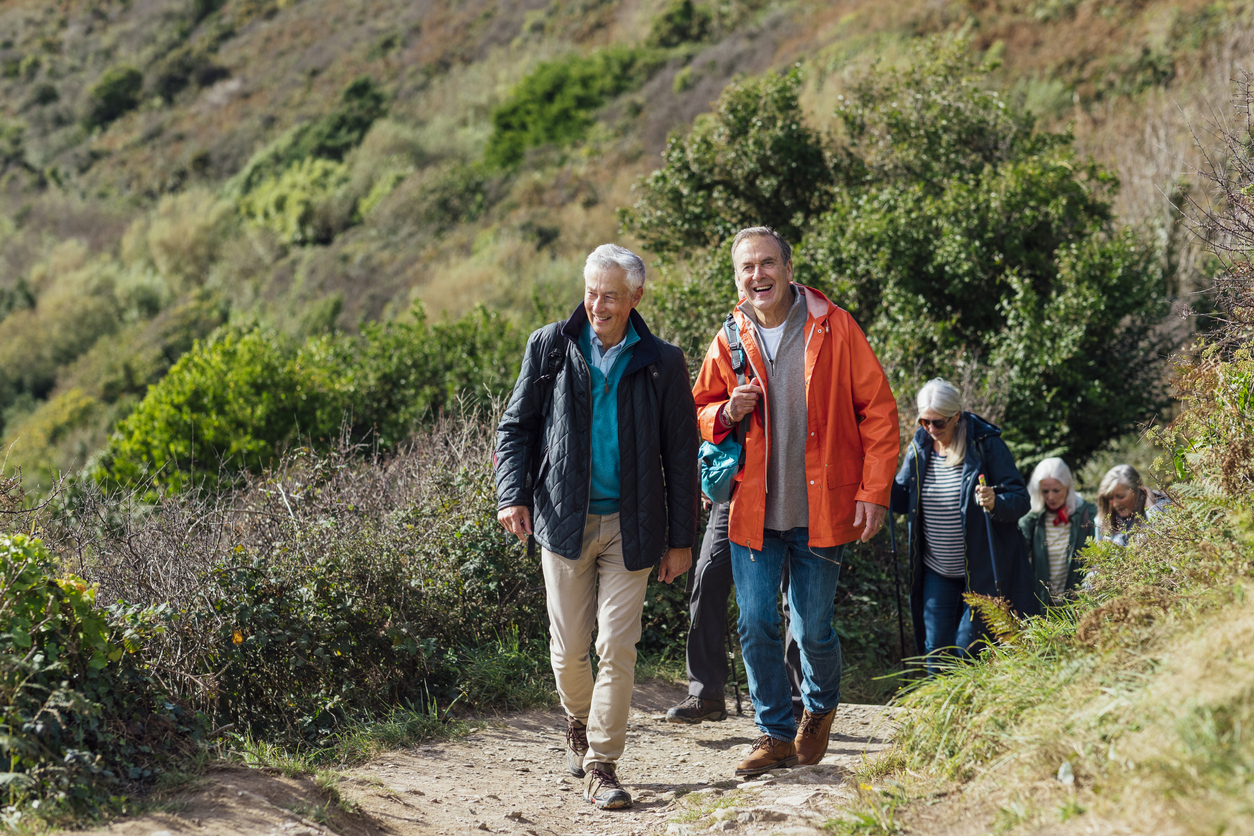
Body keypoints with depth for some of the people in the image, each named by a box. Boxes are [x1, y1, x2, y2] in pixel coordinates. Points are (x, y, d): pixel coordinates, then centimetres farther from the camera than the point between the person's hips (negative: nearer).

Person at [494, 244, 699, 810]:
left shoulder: (661, 364, 1)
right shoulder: (550, 348, 3)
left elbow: (681, 456, 5)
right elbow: (516, 426, 9)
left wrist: (680, 539, 3)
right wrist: (513, 494, -6)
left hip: (629, 528, -1)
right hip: (564, 520, 1)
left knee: (617, 647, -5)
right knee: (568, 647, 6)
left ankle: (602, 764, 4)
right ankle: (578, 722, 36)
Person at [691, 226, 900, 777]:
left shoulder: (833, 328, -4)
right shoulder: (729, 342, 5)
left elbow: (877, 410, -2)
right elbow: (699, 411, 17)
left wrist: (874, 492, -7)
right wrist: (727, 412, -7)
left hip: (819, 510, -2)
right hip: (752, 509, 3)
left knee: (813, 630, 4)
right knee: (756, 625, -1)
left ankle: (820, 708, 34)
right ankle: (776, 734, 15)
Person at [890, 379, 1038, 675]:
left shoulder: (986, 445, -12)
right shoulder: (919, 448, 2)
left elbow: (1021, 499, -13)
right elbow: (902, 501, 8)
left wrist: (996, 503, -35)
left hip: (982, 571, -5)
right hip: (937, 573, 5)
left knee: (968, 645, -6)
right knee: (935, 647, 3)